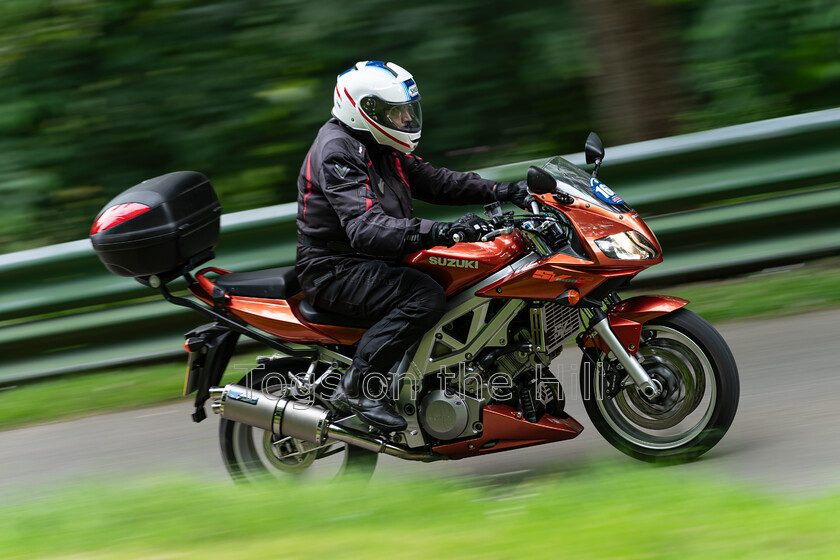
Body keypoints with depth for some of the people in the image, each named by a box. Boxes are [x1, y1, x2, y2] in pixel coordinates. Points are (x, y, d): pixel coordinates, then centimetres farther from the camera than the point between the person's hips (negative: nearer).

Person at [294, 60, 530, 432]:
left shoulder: (380, 149, 12)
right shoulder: (337, 153, -21)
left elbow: (429, 181, 18)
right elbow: (365, 229, -33)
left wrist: (495, 191, 3)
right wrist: (442, 233, -44)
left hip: (372, 262, 10)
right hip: (336, 270, -10)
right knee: (426, 297, -31)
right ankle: (357, 385, -24)